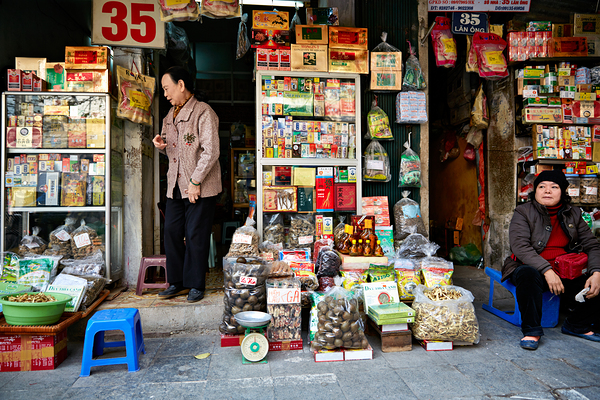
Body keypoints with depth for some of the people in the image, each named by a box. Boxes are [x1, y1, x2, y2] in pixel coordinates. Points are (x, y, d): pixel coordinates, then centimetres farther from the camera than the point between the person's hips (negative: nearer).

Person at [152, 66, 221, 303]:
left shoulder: (203, 112, -10)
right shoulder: (171, 115, 17)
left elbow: (211, 152, -17)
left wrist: (195, 181, -18)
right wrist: (160, 144, 3)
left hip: (201, 188, -8)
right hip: (175, 186, 8)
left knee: (195, 236, -1)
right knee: (172, 233, 9)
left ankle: (196, 285, 14)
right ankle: (177, 283, 23)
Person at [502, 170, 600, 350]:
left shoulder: (573, 214, 9)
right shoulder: (523, 212, -5)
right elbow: (520, 246, -18)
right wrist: (547, 270, -30)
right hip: (531, 268, -4)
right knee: (528, 274, -37)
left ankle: (577, 325, 14)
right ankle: (531, 331, -21)